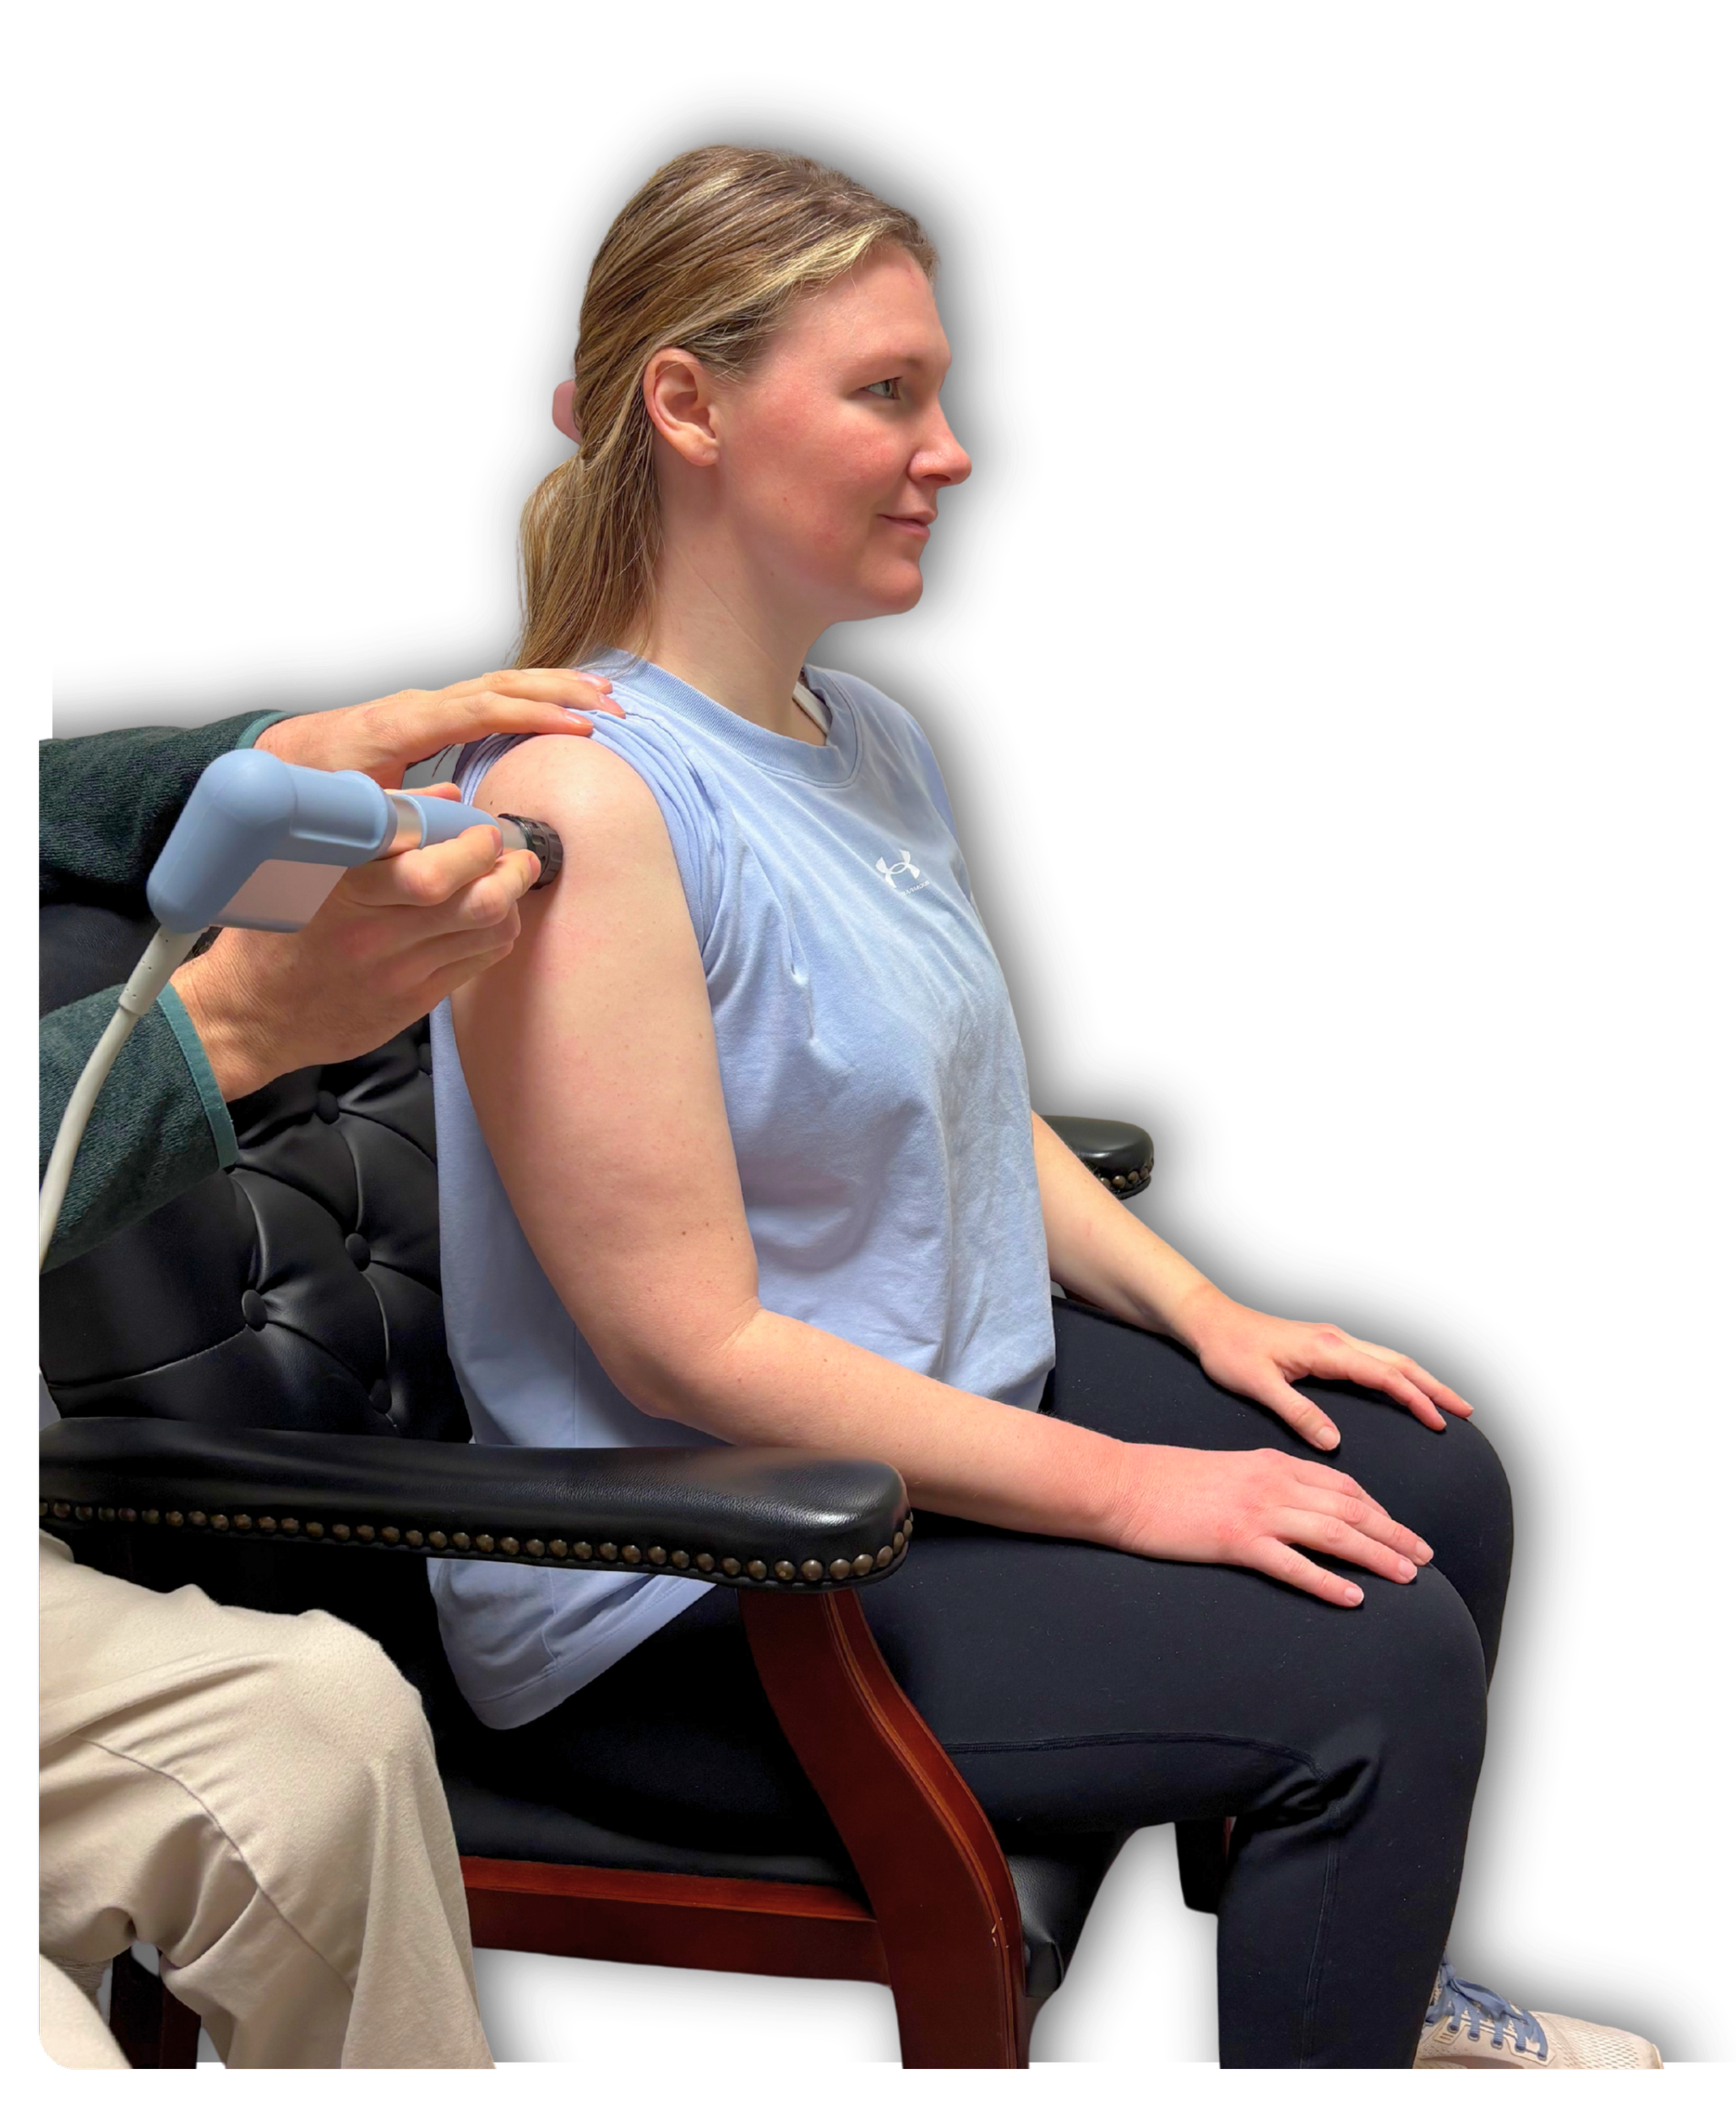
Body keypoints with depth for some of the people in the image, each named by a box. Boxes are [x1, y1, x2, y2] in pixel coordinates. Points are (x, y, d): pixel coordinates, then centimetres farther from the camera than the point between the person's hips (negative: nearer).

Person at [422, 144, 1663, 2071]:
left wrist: (1203, 1313, 5)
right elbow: (692, 1348, -26)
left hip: (943, 1405, 10)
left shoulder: (873, 739, 6)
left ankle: (1374, 1976, 34)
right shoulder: (582, 797, -25)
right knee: (1379, 1663, -16)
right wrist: (1119, 1489, -22)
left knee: (1433, 1485, 11)